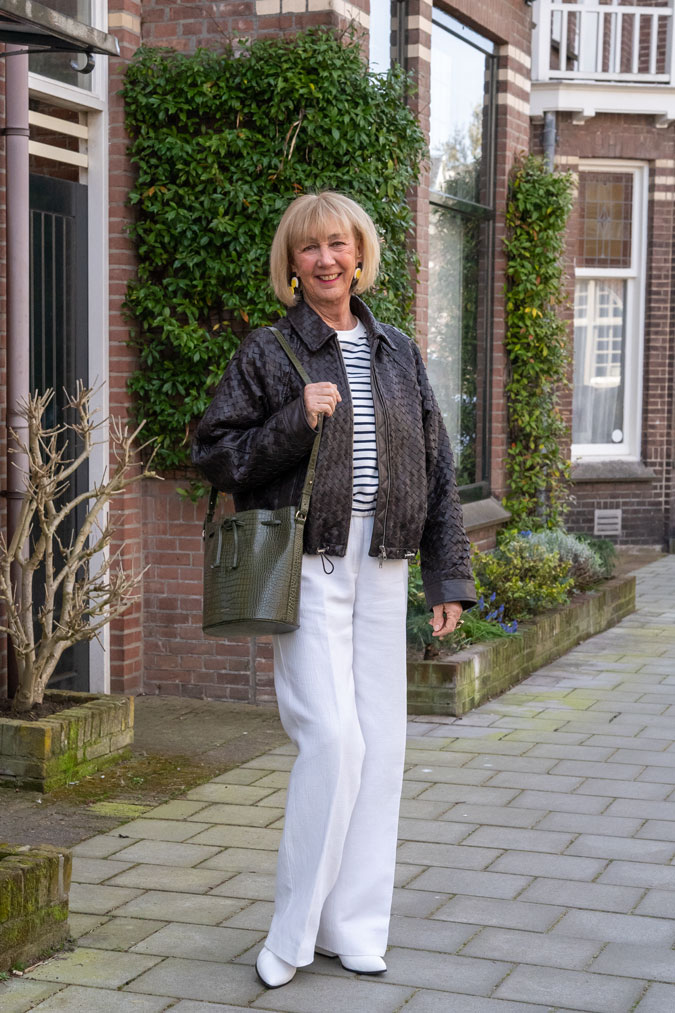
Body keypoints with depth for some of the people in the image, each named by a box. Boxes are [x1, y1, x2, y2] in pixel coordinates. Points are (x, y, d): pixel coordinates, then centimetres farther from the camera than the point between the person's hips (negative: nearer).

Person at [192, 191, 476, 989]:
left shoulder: (398, 354, 13)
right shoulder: (267, 354, 2)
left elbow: (436, 468, 15)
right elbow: (213, 454, -1)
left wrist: (447, 576, 11)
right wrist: (296, 421, -14)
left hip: (381, 566, 5)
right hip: (305, 566, -4)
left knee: (380, 744, 4)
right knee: (331, 737, -13)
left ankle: (352, 925, 16)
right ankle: (293, 933, 1)